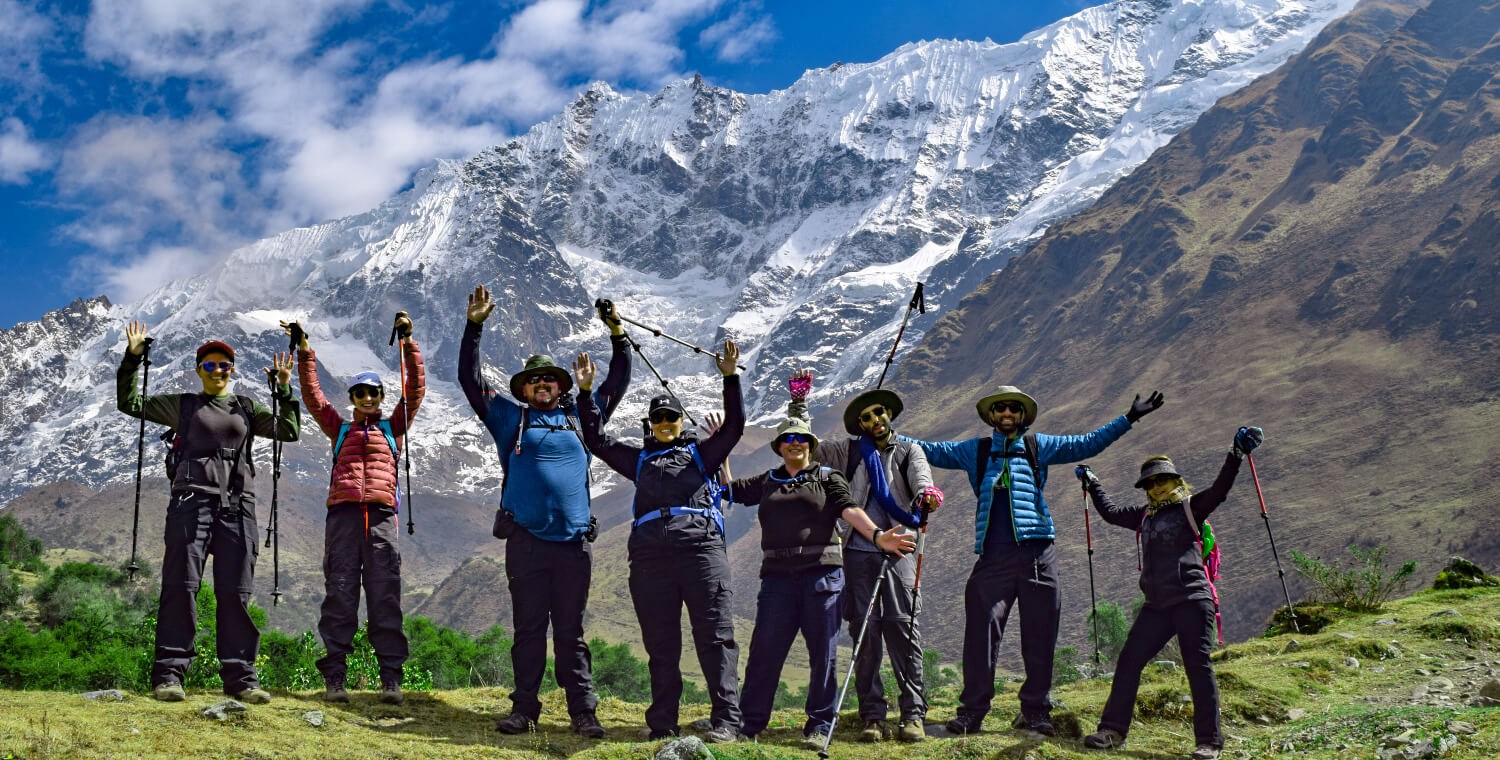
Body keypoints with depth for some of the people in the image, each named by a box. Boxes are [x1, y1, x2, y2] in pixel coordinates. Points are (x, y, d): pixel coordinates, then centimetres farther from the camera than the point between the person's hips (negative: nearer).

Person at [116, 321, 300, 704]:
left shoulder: (247, 408, 20)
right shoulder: (182, 405, 16)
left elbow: (288, 431, 14)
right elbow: (130, 403, 14)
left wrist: (285, 390, 3)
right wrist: (132, 358, 4)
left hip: (237, 506, 2)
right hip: (192, 499, -2)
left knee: (236, 591, 0)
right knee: (181, 585, -8)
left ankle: (239, 675, 2)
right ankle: (169, 672, -7)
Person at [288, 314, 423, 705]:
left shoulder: (393, 428, 19)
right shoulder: (340, 429, 22)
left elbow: (416, 389, 11)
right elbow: (312, 396, 16)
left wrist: (408, 343, 4)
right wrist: (305, 352, 9)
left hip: (382, 516, -1)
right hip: (343, 514, 1)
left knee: (385, 595, -5)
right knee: (339, 593, -3)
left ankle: (391, 677, -7)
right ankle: (333, 677, -3)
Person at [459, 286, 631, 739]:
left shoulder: (580, 417, 17)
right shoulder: (510, 419, 12)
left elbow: (617, 383, 24)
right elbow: (470, 379, 9)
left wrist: (618, 336, 16)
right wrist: (475, 325, 3)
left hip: (574, 541, 1)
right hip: (526, 542, -1)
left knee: (571, 630, 4)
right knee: (528, 628, 3)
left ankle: (583, 712, 3)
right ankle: (524, 709, 9)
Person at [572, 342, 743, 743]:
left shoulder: (700, 452, 19)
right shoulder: (639, 459, 26)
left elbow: (734, 425, 8)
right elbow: (597, 439, 25)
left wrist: (730, 378, -1)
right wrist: (586, 392, 19)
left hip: (701, 548, -3)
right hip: (650, 556, 3)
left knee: (715, 635, -8)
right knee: (660, 642, 4)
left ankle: (726, 720, -11)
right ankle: (662, 722, 9)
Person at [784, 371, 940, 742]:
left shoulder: (909, 450, 14)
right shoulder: (849, 450, 17)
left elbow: (920, 475, -6)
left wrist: (925, 493, -29)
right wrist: (798, 402, 10)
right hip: (859, 551, 1)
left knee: (902, 627, -8)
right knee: (864, 630, -1)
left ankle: (913, 714, -5)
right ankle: (872, 715, 3)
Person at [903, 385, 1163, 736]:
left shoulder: (1038, 446, 16)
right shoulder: (975, 451, 17)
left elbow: (1086, 444, 18)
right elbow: (931, 451, 20)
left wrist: (1128, 419, 15)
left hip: (1036, 552, 1)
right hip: (993, 556, 0)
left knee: (1039, 634, 1)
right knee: (981, 631, -7)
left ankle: (1036, 711, 10)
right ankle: (971, 710, 0)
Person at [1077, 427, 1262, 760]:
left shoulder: (1190, 508, 4)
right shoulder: (1145, 516, 20)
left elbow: (1218, 491, -11)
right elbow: (1111, 512, 34)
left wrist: (1236, 455, -23)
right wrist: (1093, 484, 40)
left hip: (1192, 601, -6)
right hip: (1157, 606, 6)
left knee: (1198, 666, -8)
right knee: (1128, 661, 3)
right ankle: (1113, 730, 11)